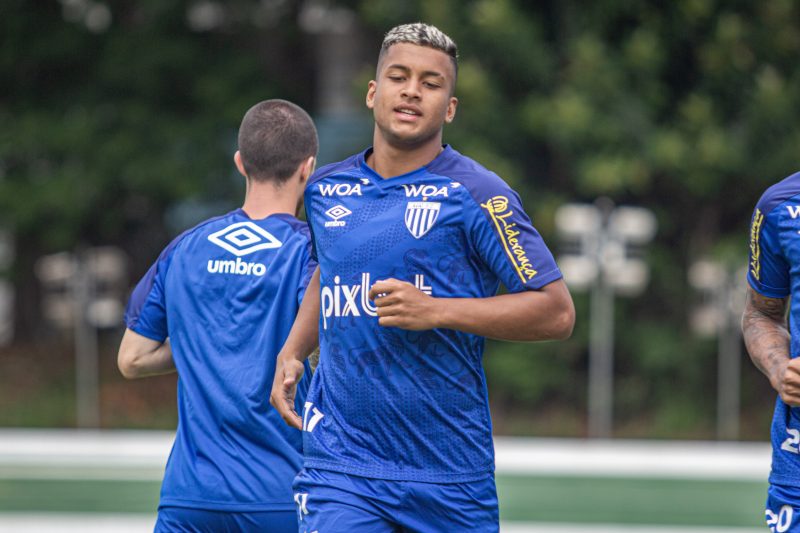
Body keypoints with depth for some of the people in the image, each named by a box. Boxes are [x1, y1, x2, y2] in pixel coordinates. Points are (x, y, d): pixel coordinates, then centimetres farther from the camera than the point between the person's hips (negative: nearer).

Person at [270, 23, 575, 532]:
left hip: (450, 471, -2)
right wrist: (292, 351, 14)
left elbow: (557, 311, -10)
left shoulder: (476, 194, -6)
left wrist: (438, 311, -18)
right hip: (340, 466, 2)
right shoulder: (326, 189, 9)